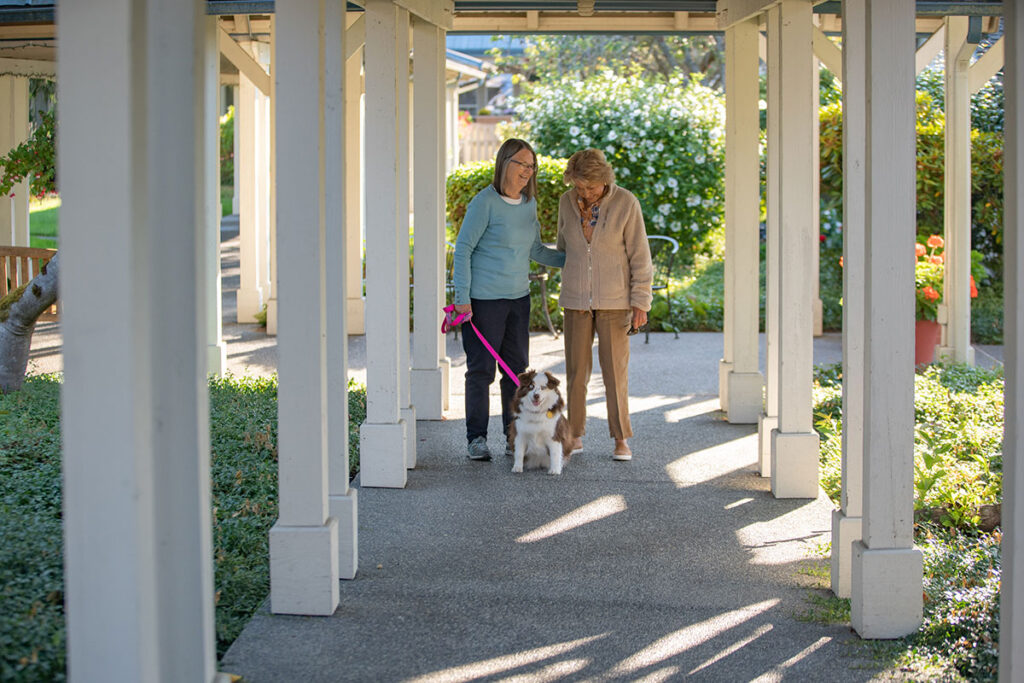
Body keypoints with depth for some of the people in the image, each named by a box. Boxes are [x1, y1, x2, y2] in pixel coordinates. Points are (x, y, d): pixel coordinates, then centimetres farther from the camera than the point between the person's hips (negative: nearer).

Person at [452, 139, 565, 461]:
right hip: (483, 299, -7)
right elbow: (463, 249, -10)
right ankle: (477, 438, 8)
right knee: (481, 369, -1)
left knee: (517, 368, 9)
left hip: (518, 298, 7)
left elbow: (535, 250, 20)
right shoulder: (485, 202, -11)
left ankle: (514, 438, 18)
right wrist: (462, 297, -14)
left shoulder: (529, 203, 10)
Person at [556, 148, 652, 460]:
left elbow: (640, 256, -7)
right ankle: (575, 435, 13)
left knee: (615, 368, -2)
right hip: (576, 300, 3)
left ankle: (621, 439, 6)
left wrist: (640, 303, -10)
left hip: (614, 300, -3)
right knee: (576, 368, 3)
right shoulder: (567, 203, 0)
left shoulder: (626, 203, -10)